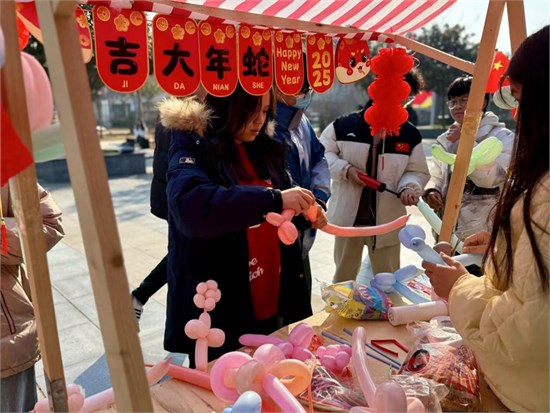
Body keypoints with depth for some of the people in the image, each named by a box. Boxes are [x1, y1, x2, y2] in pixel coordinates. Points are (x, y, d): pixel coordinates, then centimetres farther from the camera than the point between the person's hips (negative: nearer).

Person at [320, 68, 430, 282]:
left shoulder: (410, 135, -2)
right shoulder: (344, 125, -8)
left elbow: (418, 171, 4)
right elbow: (322, 154, -1)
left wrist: (410, 187, -17)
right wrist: (345, 170, -16)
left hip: (387, 221, 1)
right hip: (348, 218, -1)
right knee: (343, 278, 19)